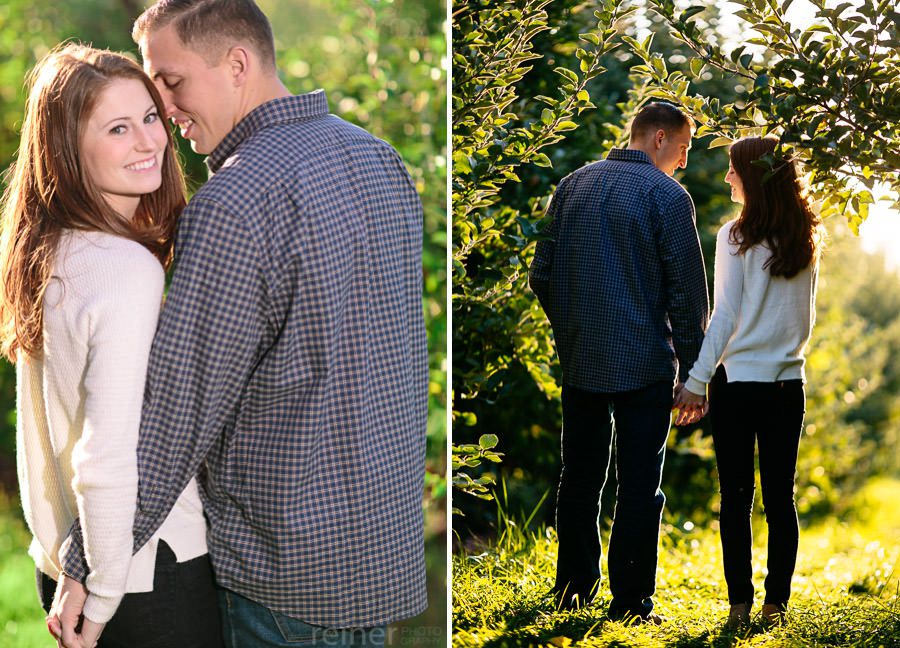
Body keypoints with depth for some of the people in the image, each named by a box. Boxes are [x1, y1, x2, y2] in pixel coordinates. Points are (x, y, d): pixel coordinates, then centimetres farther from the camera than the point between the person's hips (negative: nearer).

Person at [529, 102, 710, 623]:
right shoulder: (668, 196, -8)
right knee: (639, 487, 2)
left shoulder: (572, 186, 9)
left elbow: (542, 275, 12)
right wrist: (693, 372, -2)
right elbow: (688, 294, -9)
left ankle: (574, 589, 23)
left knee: (579, 480, 15)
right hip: (644, 365, -5)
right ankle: (631, 603, 5)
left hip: (579, 364, 5)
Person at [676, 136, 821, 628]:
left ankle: (740, 602, 4)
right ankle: (776, 602, 9)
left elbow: (725, 315, -11)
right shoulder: (806, 240, 6)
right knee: (780, 496, 7)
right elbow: (807, 319, 13)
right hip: (788, 381, 4)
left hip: (737, 379, -4)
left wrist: (697, 379, -7)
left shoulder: (736, 236, -8)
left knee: (736, 494, 3)